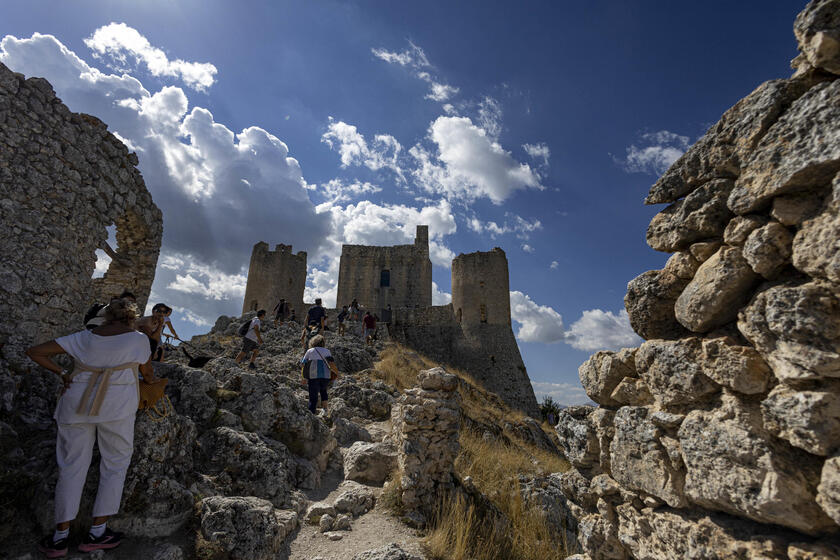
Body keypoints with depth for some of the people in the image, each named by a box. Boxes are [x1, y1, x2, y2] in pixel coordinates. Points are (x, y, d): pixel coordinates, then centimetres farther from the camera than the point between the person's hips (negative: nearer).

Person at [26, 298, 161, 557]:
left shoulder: (85, 337, 12)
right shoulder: (138, 338, 4)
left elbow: (35, 352, 12)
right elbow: (147, 374, 16)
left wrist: (61, 373, 20)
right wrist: (154, 380, 38)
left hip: (78, 403, 4)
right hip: (117, 406, -3)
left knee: (72, 465, 13)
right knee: (115, 463, 11)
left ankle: (60, 537, 17)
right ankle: (97, 532, 13)